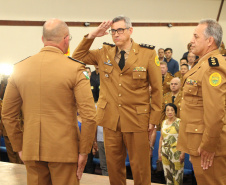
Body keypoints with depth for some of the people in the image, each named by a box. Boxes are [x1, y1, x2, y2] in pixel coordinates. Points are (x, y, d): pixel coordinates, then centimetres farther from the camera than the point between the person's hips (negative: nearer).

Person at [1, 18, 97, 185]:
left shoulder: (20, 68, 3)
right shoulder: (75, 69, -9)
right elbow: (89, 116, -13)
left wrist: (19, 147, 16)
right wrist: (83, 152, -3)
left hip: (31, 151, 4)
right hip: (63, 150, -4)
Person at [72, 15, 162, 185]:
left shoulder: (148, 54, -3)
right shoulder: (104, 53, 7)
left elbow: (157, 89, -1)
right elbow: (78, 57, 11)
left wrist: (154, 119, -5)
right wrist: (91, 36, -2)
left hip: (137, 119, -3)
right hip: (110, 118, 3)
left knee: (140, 166, 4)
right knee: (114, 164, 12)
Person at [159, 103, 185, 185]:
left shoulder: (179, 122, -5)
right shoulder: (164, 122, 11)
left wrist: (183, 153, -17)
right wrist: (159, 152, 14)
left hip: (176, 152, -5)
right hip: (165, 152, 5)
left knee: (177, 175, -4)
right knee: (167, 175, 7)